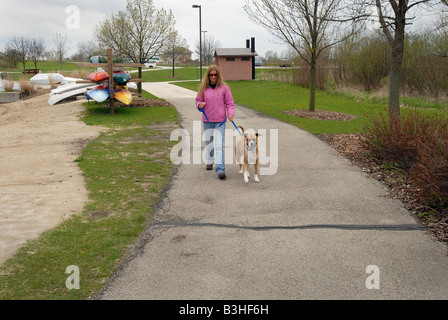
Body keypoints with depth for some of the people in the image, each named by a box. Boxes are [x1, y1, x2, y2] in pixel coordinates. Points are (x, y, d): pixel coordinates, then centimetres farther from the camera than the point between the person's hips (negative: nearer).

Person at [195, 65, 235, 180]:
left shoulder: (224, 88, -1)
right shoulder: (203, 88, 4)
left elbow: (230, 103, 1)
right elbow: (198, 101, 12)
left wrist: (230, 114, -16)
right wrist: (200, 105, -12)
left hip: (220, 121, -3)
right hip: (207, 121, 3)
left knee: (219, 145, -11)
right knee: (208, 142, 17)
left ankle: (220, 169, -13)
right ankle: (209, 162, 39)